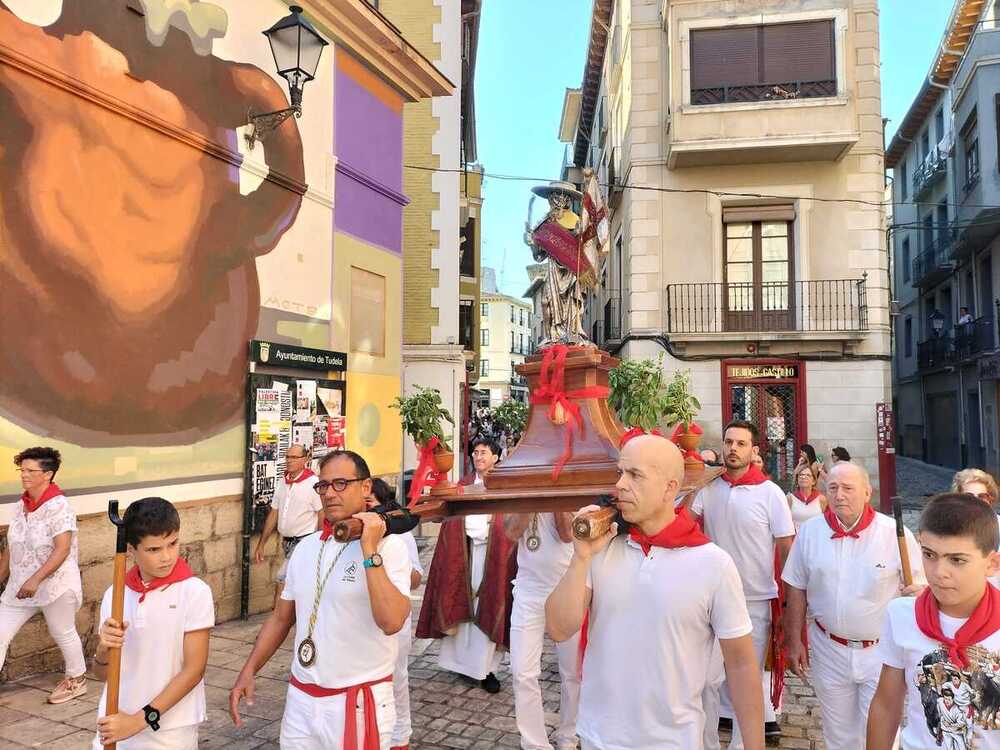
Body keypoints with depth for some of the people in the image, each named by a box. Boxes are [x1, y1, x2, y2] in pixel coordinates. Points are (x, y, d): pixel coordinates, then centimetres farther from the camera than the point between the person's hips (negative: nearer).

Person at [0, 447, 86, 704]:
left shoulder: (59, 506, -18)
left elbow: (63, 549, -23)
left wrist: (36, 579, -29)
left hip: (55, 584, -7)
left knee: (63, 634, 10)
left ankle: (77, 680, 32)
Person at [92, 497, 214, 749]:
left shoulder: (195, 592, -12)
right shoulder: (115, 594, -1)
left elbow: (194, 669, -12)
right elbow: (102, 673, 6)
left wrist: (140, 720, -15)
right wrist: (104, 649, -14)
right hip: (115, 724, 3)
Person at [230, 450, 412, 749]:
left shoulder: (390, 546, -15)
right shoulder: (305, 547, 5)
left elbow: (391, 622, -28)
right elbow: (281, 618, 14)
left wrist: (370, 551, -27)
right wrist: (248, 671, 6)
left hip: (359, 702, -5)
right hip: (301, 699, 5)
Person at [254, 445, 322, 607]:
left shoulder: (313, 483, -12)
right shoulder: (282, 483, 8)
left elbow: (323, 517, -12)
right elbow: (273, 515, 13)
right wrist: (261, 544, 12)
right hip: (287, 542, 7)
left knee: (282, 581, -13)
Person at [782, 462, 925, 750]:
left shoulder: (895, 533, -12)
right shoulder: (809, 531, -5)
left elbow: (921, 586, -2)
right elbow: (796, 590, 3)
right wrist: (794, 642, 3)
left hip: (881, 652, -2)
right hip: (829, 651, 2)